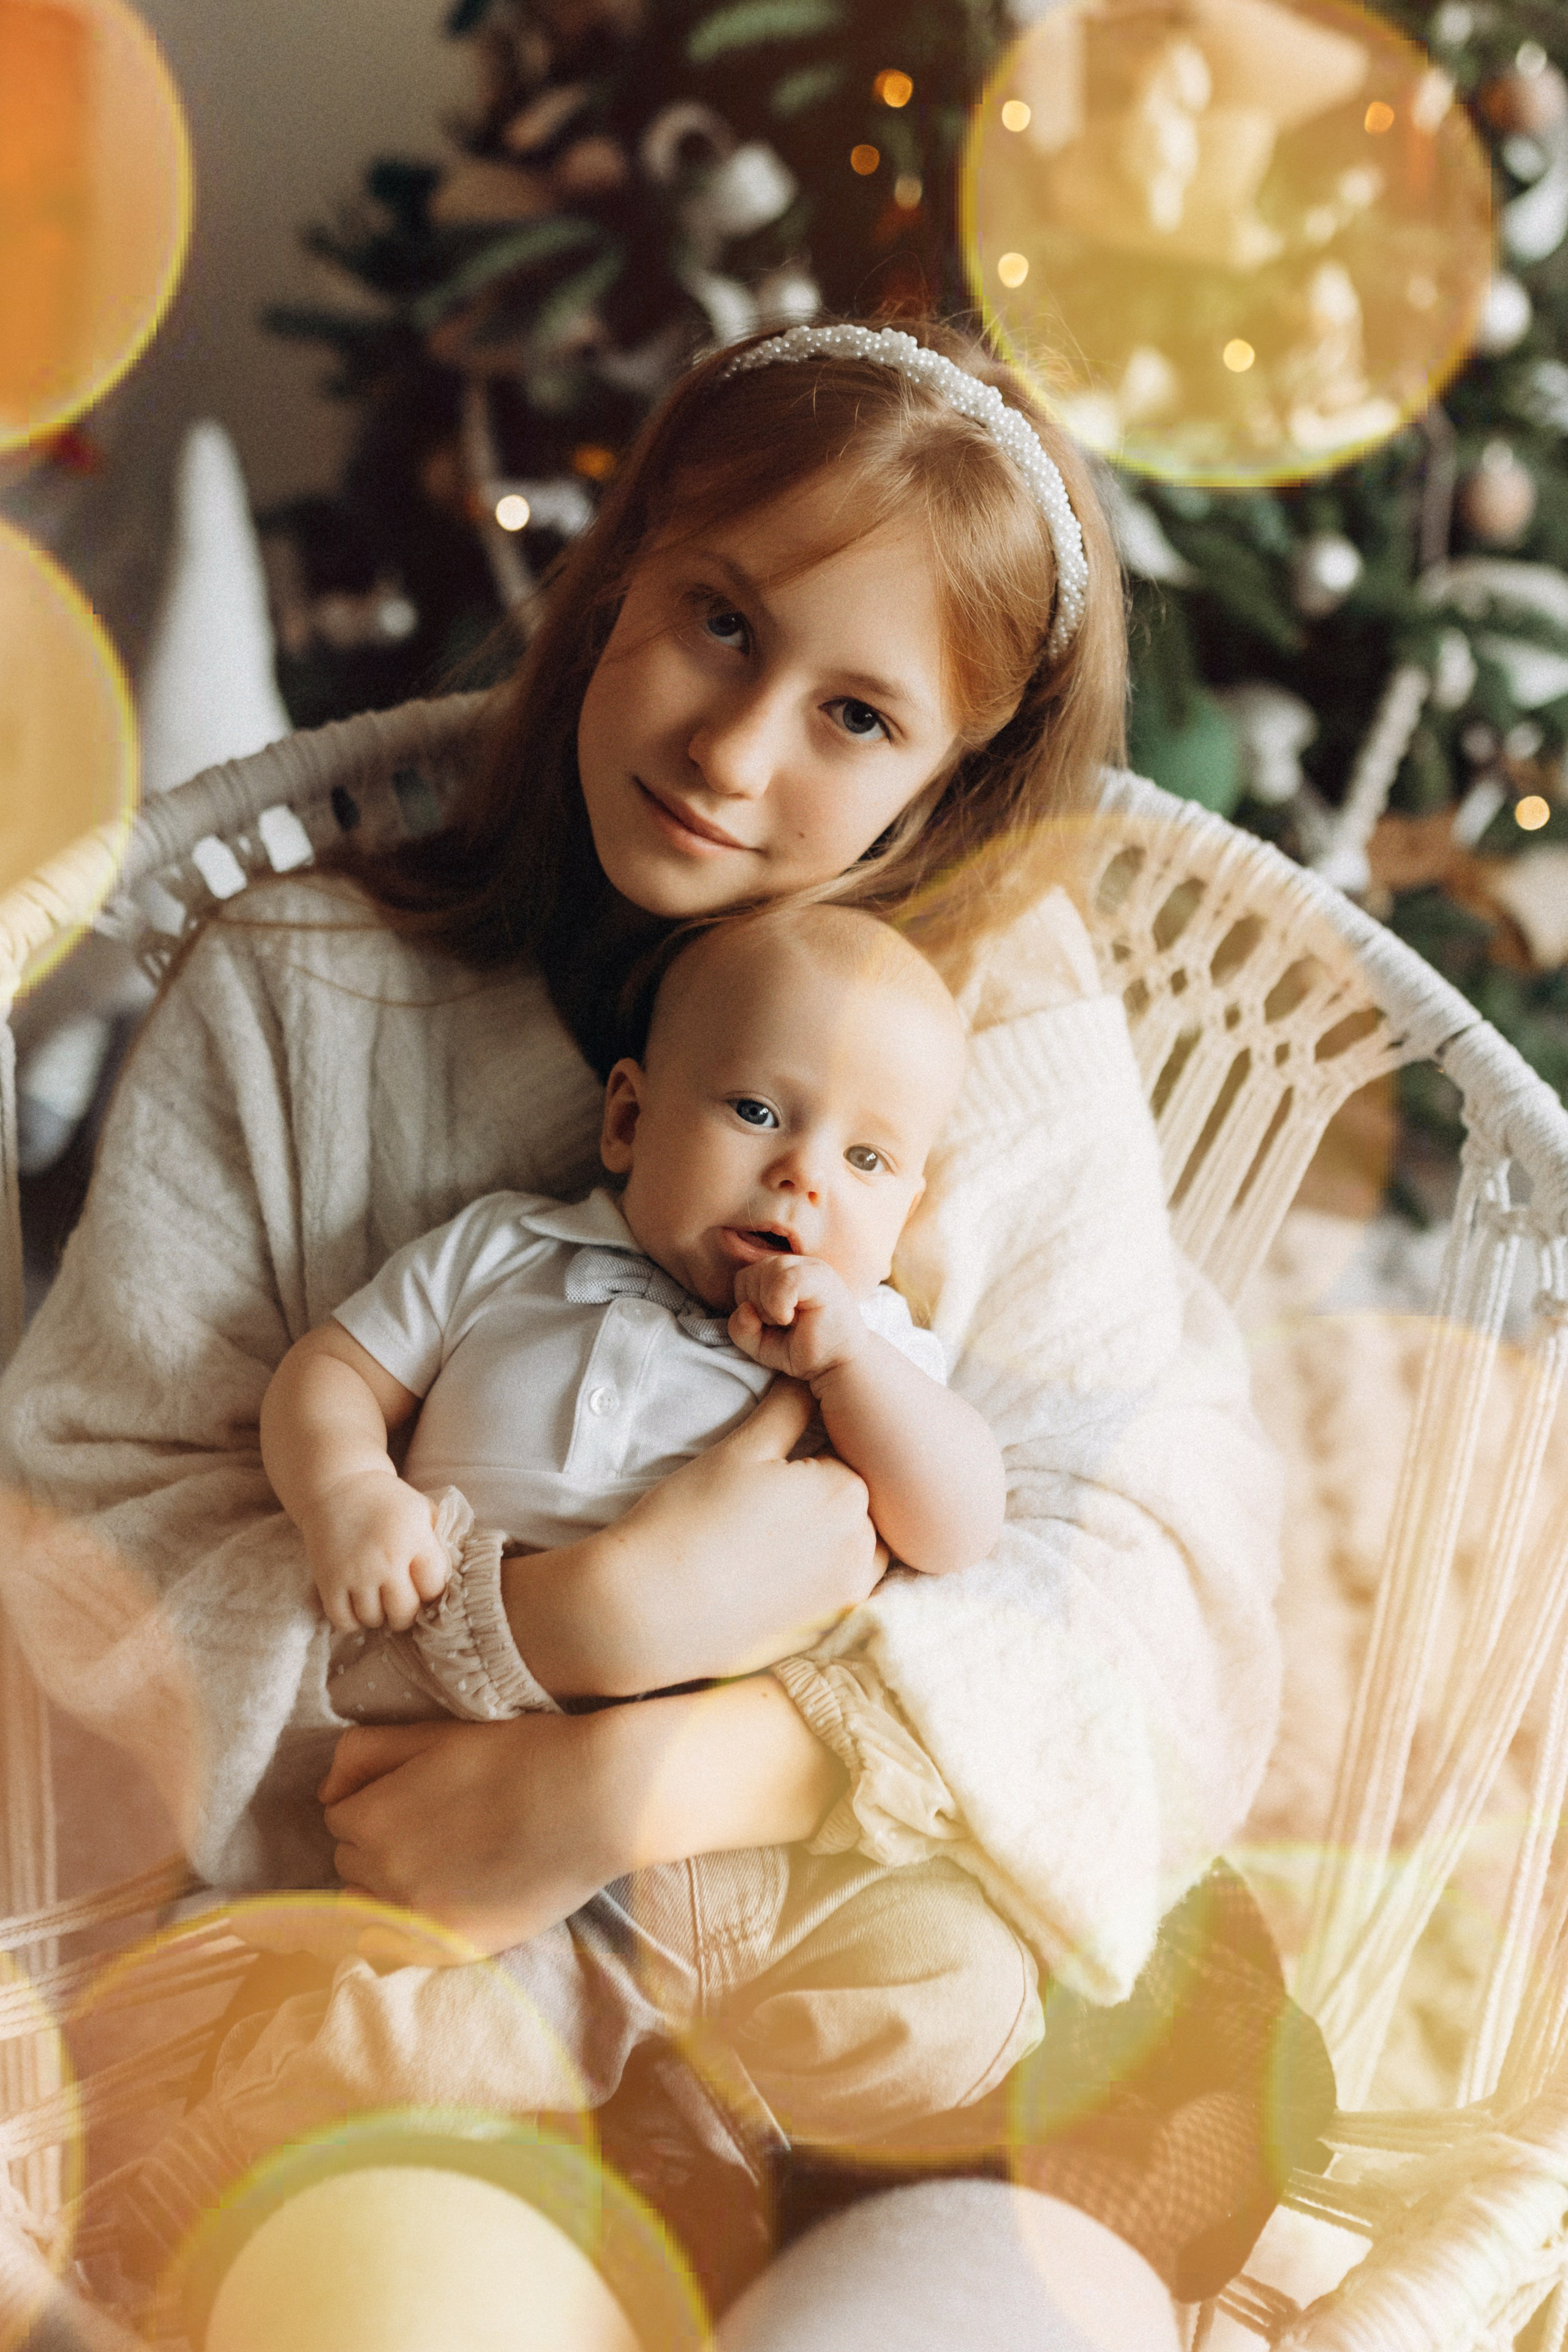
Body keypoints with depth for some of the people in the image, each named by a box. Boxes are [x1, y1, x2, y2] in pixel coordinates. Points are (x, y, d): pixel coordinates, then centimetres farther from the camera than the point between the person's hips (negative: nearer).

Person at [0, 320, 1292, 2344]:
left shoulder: (1015, 1045, -2)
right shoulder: (288, 1004, -4)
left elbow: (1135, 1556, -11)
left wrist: (641, 1779, -24)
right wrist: (593, 1614, -22)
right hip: (379, 1964, 0)